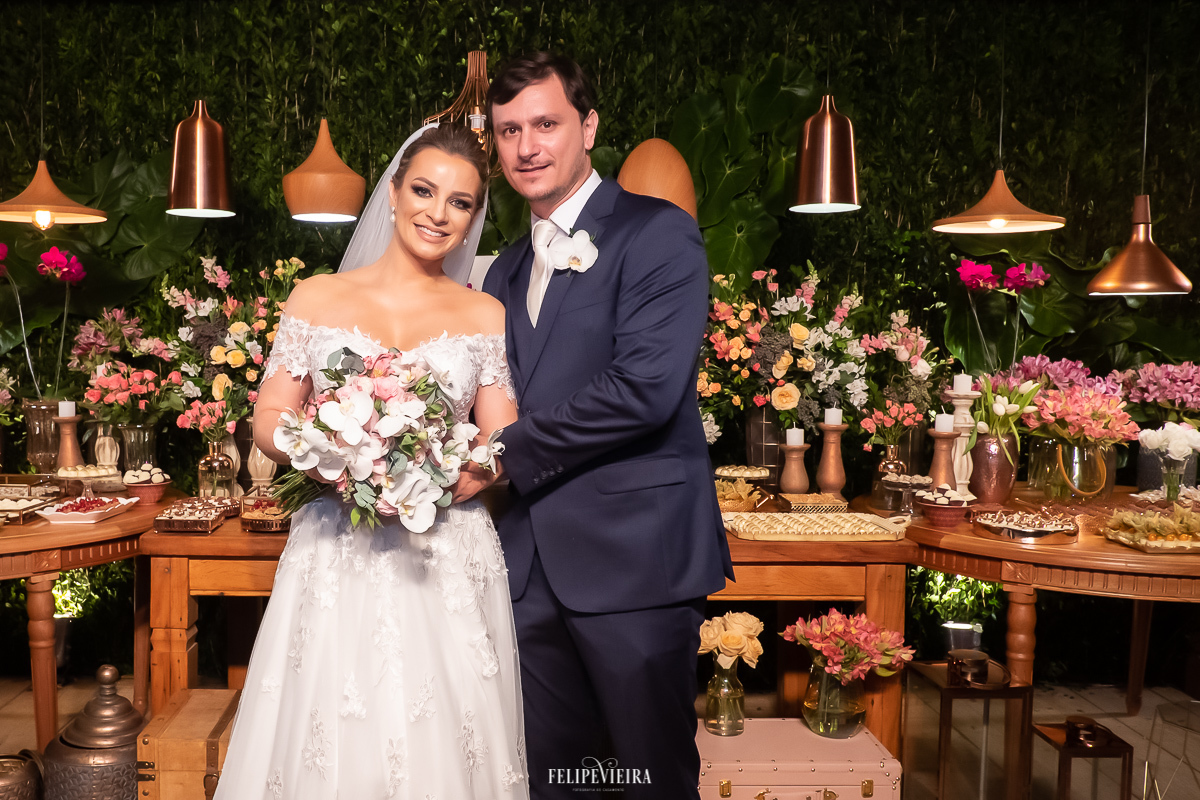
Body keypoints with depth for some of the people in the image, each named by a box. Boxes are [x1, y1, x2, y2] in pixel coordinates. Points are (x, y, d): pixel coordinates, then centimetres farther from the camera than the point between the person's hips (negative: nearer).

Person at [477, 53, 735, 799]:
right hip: (532, 567, 7)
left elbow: (644, 389, -19)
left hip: (634, 557, -6)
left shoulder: (658, 233, -6)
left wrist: (504, 455, -12)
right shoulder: (506, 271, 17)